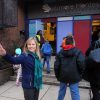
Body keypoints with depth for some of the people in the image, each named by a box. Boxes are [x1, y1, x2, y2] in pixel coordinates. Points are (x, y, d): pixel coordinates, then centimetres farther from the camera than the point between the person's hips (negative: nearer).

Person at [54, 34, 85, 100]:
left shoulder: (60, 52, 0)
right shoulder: (77, 52, -9)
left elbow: (56, 65, -2)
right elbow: (81, 64, -16)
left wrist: (57, 75, 9)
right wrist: (80, 73, 0)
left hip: (63, 75, 3)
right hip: (74, 76, -3)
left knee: (62, 91, 22)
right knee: (75, 93, 6)